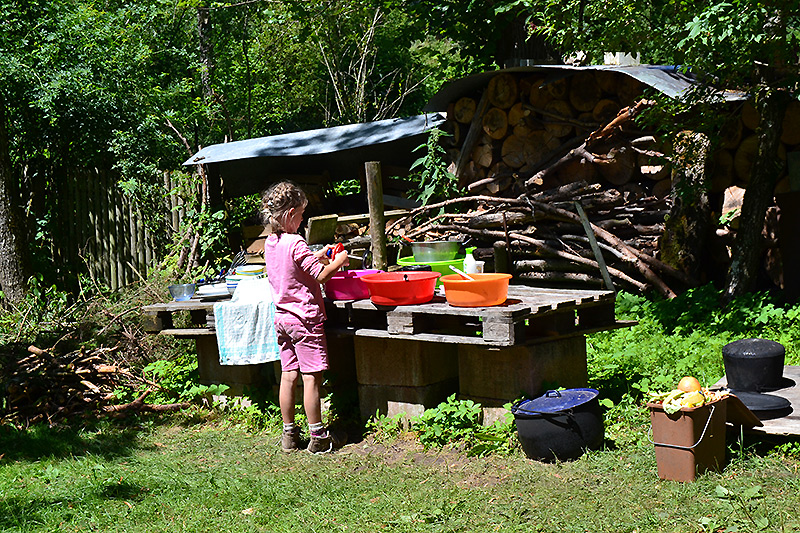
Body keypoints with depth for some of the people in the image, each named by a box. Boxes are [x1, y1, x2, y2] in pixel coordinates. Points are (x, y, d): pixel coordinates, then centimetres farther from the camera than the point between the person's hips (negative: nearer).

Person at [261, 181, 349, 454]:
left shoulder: (270, 243, 7)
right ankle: (318, 436, 5)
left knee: (288, 375, 11)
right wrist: (337, 262, -1)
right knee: (311, 377, -1)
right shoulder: (296, 243, -18)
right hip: (305, 317, -8)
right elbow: (319, 276, -17)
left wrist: (318, 255, 19)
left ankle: (289, 434, 18)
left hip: (282, 316, 8)